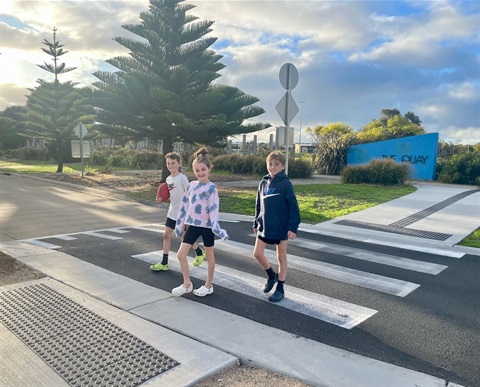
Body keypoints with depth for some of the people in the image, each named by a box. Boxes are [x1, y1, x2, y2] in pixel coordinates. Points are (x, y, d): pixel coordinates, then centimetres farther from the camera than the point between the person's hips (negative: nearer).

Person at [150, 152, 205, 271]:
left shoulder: (182, 178, -16)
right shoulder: (168, 179, 5)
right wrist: (161, 199, -2)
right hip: (172, 212, 7)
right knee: (166, 235, 3)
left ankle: (200, 253, 33)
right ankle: (164, 263, 10)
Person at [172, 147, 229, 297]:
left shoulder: (211, 188, -11)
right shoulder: (191, 185, 6)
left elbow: (214, 208, -19)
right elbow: (184, 205, 11)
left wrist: (216, 226, -29)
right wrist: (180, 224, 13)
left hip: (206, 225, -5)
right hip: (193, 225, 6)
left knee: (209, 255, 10)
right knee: (181, 254, 3)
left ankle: (208, 286, 25)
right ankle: (187, 284, 19)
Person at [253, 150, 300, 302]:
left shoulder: (285, 184, -12)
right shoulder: (263, 183, 4)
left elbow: (293, 206, -13)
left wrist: (293, 227, -18)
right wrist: (256, 223, 14)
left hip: (281, 227, -5)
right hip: (265, 226, 5)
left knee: (281, 257, 8)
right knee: (257, 253, 5)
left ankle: (280, 288, 20)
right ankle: (271, 275, 31)